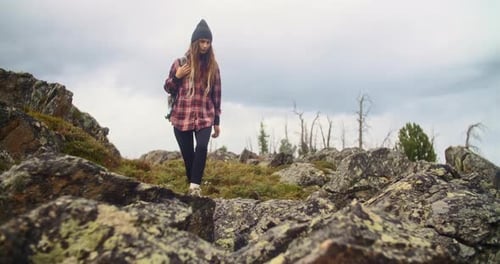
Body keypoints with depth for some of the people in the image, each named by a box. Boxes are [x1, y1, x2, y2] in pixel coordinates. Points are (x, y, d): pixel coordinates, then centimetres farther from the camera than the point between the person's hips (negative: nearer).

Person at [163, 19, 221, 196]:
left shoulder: (213, 66, 6)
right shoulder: (180, 63, 3)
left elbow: (216, 94, 9)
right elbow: (168, 89, 10)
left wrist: (217, 122, 8)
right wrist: (177, 76, -11)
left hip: (205, 117, 0)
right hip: (182, 117, 0)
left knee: (202, 147, -23)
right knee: (188, 154, 3)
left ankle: (195, 186, -18)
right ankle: (193, 186, 21)